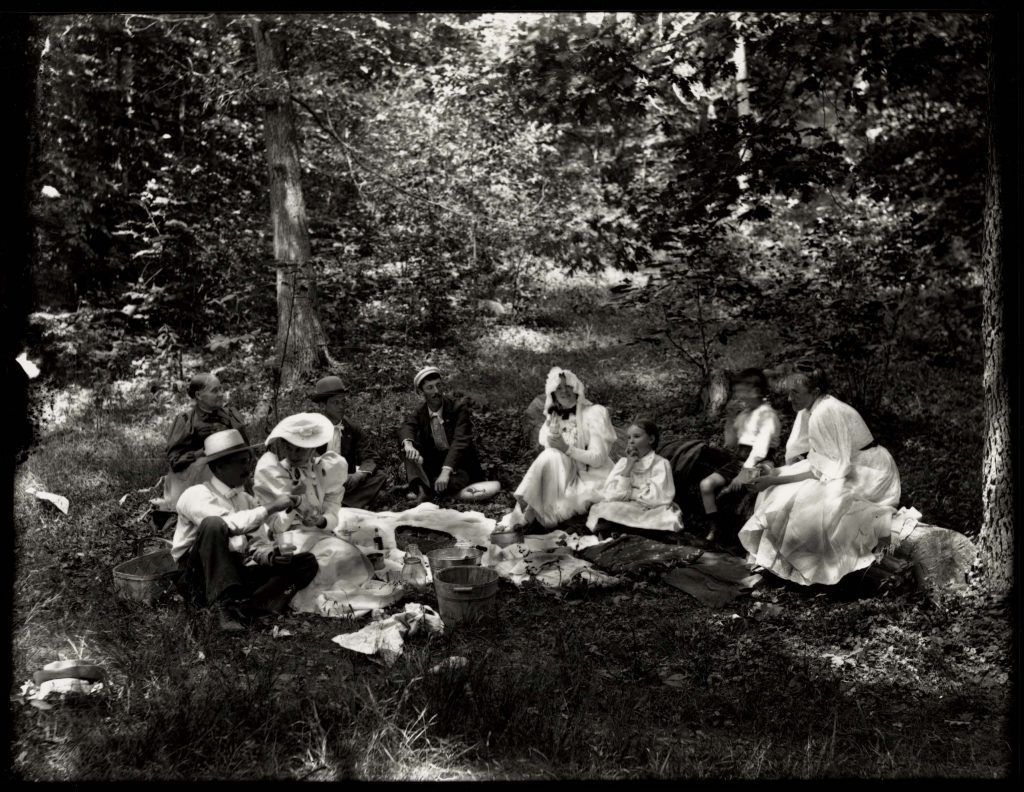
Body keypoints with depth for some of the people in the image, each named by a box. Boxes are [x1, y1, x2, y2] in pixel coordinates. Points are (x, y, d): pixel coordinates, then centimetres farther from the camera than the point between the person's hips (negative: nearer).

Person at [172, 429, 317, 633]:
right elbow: (229, 525, -27)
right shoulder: (196, 495, -8)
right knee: (213, 524, -33)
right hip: (201, 580, -6)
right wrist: (270, 507, -21)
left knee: (307, 563, -10)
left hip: (237, 574, 6)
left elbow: (257, 544, 7)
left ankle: (245, 607, -31)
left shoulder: (247, 500, 14)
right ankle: (224, 605, -34)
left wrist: (270, 556, -16)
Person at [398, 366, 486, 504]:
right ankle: (418, 486, -35)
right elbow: (405, 427, -18)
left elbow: (460, 441, -23)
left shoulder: (459, 408, -11)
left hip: (457, 462, -4)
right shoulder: (418, 413, 2)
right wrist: (408, 444, -44)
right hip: (433, 461, 5)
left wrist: (446, 471, -37)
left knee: (445, 487, -37)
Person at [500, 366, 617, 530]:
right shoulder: (554, 416, 9)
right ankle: (525, 508, -29)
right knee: (551, 456, -25)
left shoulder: (593, 413, -9)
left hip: (591, 480, -5)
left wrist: (567, 448, -24)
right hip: (568, 475, 5)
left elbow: (598, 459, -15)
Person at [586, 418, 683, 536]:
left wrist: (628, 492, -3)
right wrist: (628, 467, -8)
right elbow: (610, 495, -5)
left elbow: (656, 498, -10)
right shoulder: (623, 463, 10)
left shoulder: (661, 464, 0)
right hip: (625, 511, 0)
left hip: (650, 512, 0)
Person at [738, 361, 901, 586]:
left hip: (870, 476, -9)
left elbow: (823, 471, -25)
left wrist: (776, 480, -24)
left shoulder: (824, 414, -27)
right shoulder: (809, 409, 0)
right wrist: (776, 474, -8)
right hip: (850, 468, 9)